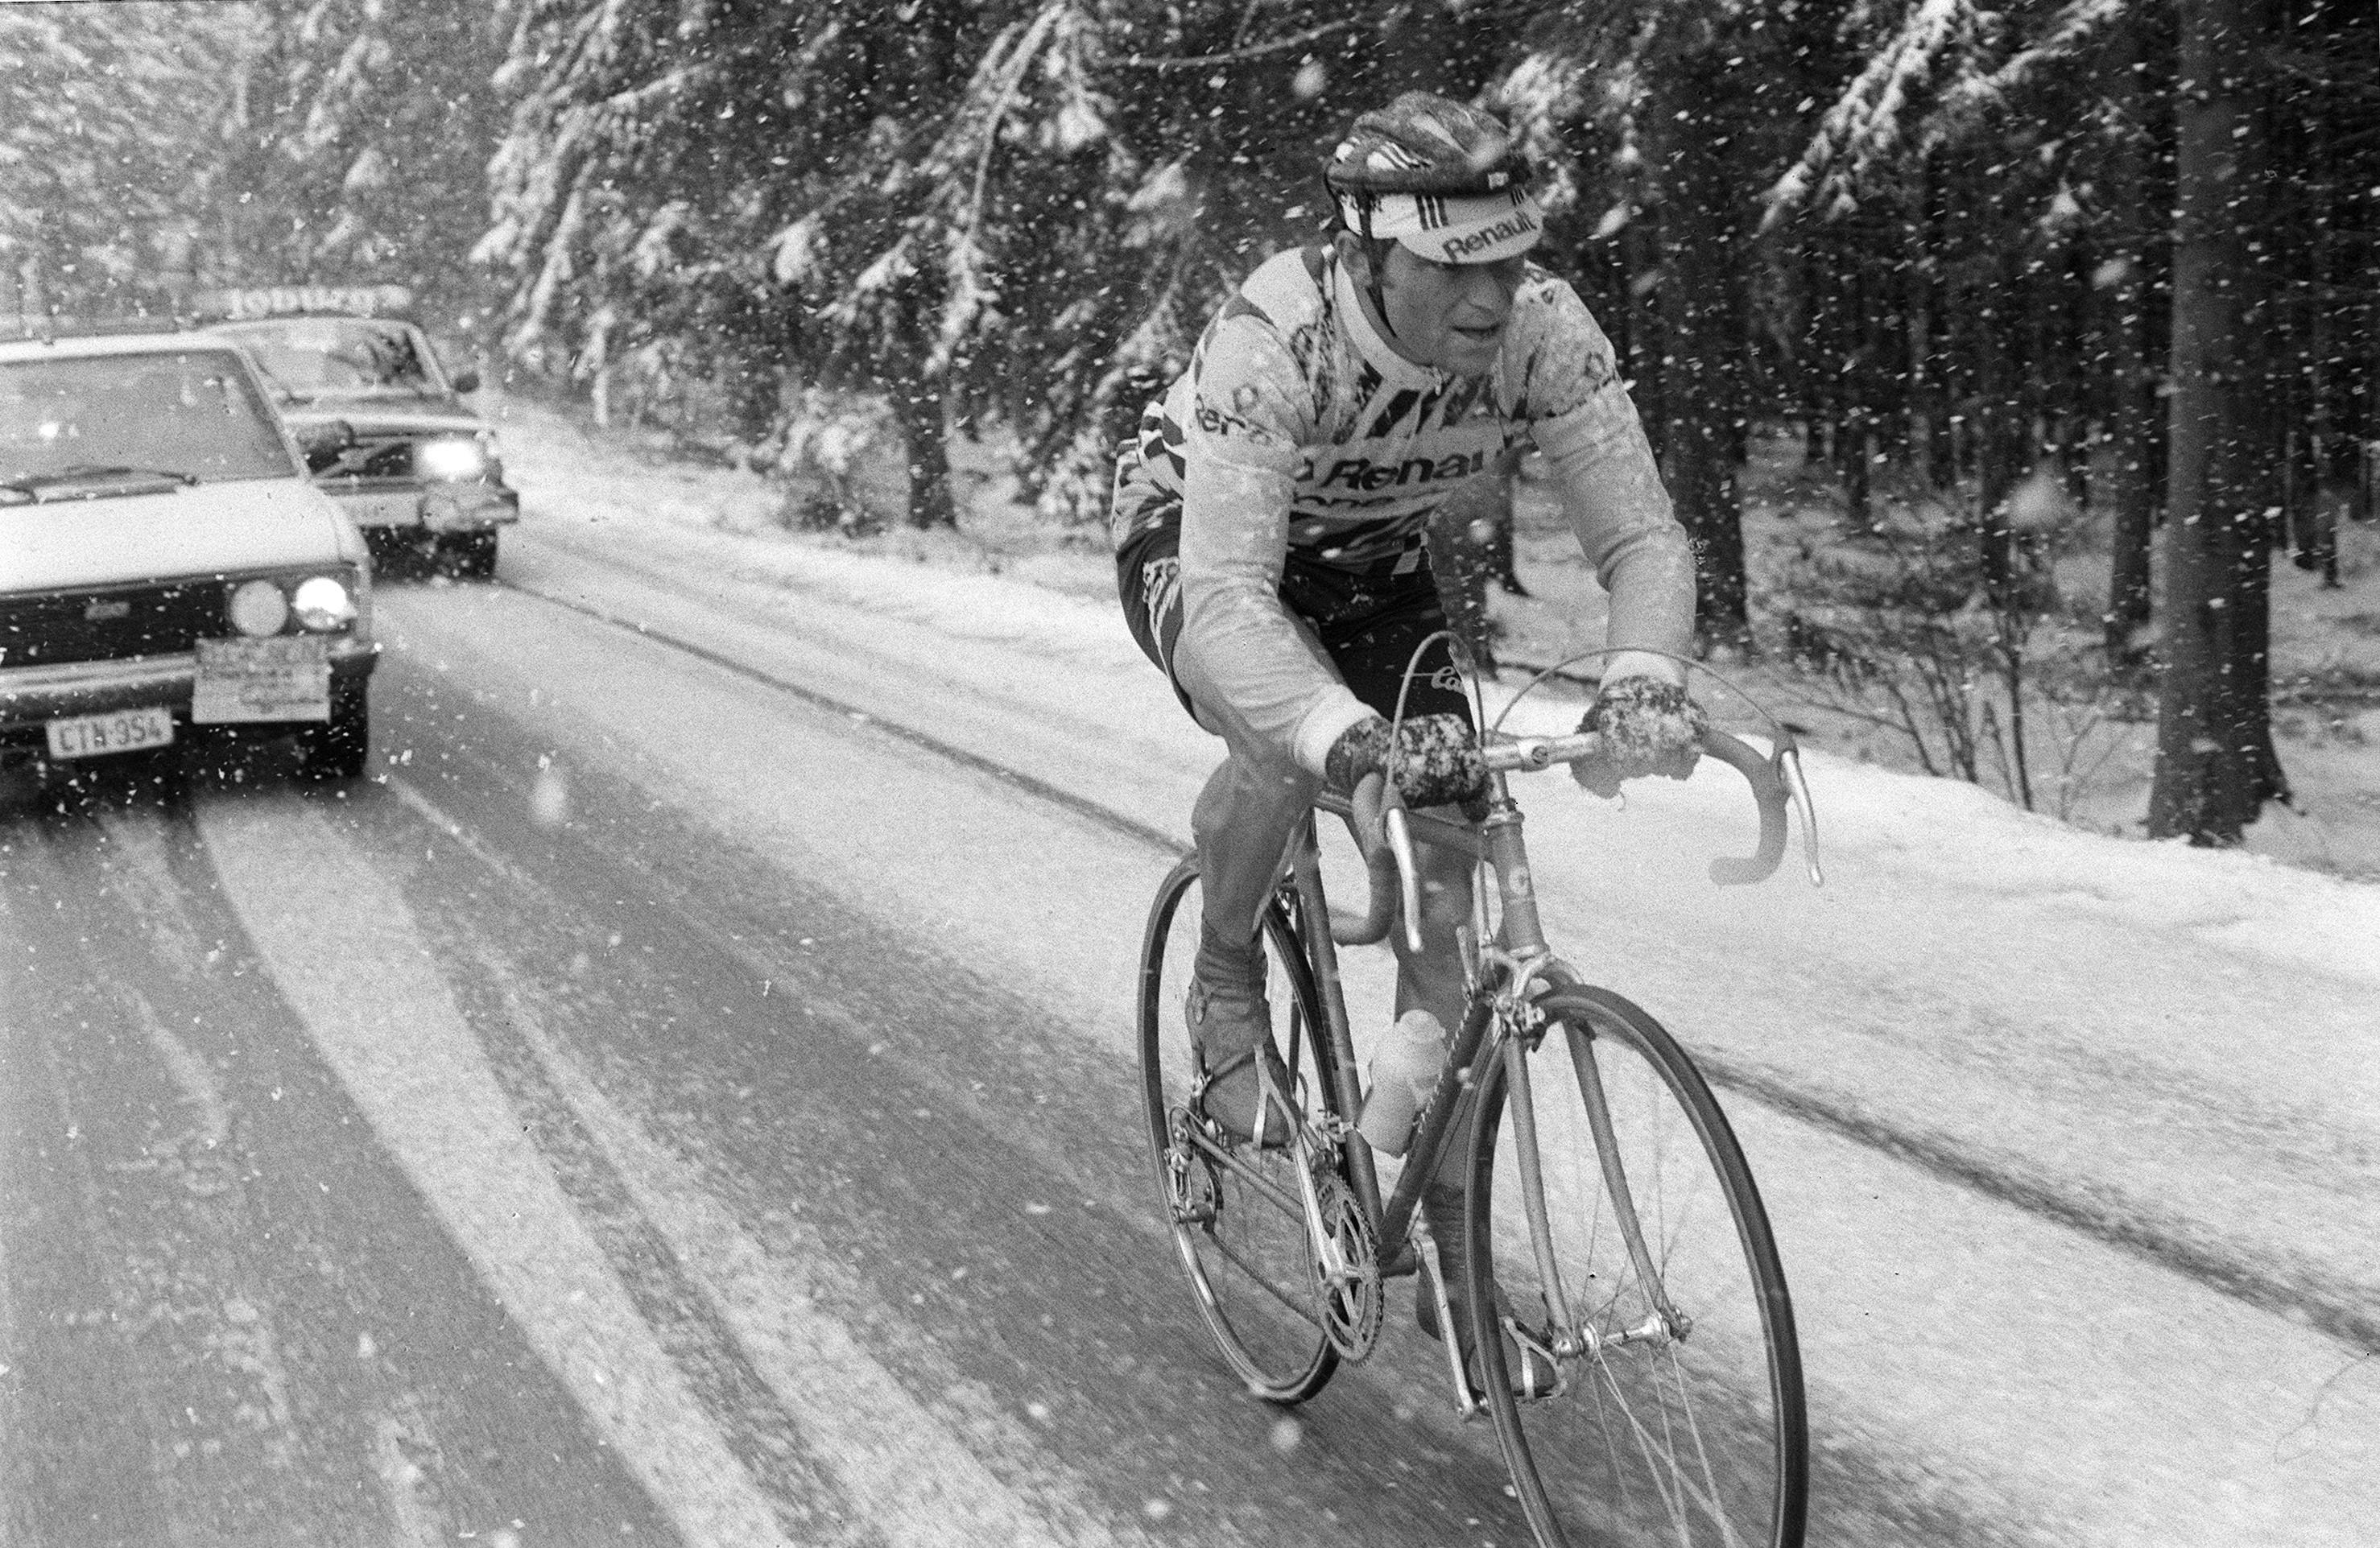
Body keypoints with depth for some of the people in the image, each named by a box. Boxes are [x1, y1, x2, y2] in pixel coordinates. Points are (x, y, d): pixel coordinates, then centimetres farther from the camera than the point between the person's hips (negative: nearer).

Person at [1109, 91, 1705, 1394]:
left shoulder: (1544, 330, -28)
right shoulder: (1272, 340, -39)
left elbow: (1642, 535, -27)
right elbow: (1227, 601, -47)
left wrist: (1642, 679, -49)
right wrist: (1353, 743, -64)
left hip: (1373, 565, 4)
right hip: (1190, 544, -4)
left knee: (1443, 902, -7)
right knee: (1290, 736, -38)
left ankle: (1450, 1252, 7)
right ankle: (1226, 985, -5)